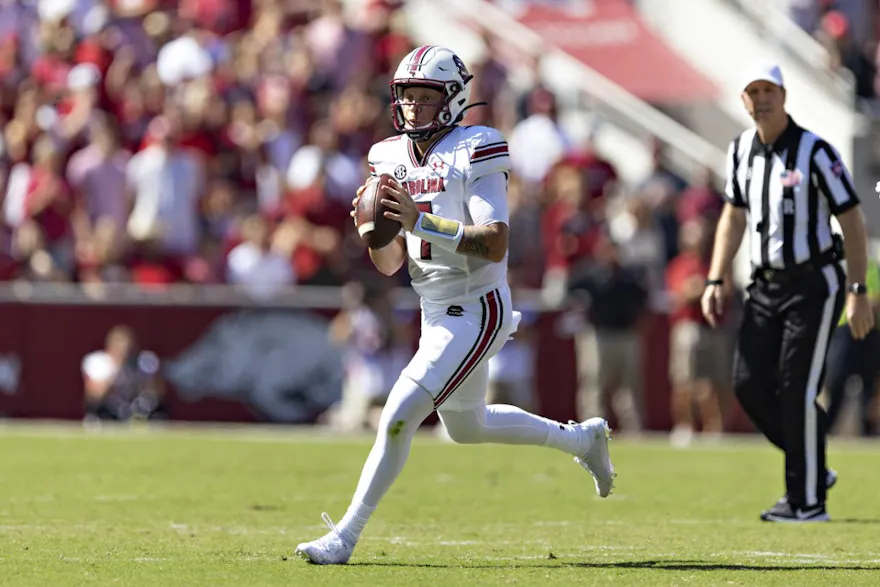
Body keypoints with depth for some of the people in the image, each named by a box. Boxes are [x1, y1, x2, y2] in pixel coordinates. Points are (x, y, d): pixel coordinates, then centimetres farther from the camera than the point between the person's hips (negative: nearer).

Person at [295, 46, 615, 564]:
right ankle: (582, 439, 45)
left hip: (477, 311, -9)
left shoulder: (473, 155, -16)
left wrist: (420, 220, -32)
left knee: (399, 417, -17)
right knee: (467, 426, 25)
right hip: (437, 313, 9)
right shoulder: (393, 159, 5)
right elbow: (390, 265, 8)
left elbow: (496, 244, -26)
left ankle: (345, 536, -11)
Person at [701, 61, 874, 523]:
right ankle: (812, 469, 18)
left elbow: (851, 220, -11)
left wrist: (857, 291, -15)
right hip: (765, 285, 6)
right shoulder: (741, 150, 6)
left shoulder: (815, 152, -13)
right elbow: (734, 216, 18)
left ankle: (807, 501, 0)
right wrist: (715, 281, 10)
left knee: (798, 389, -9)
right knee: (750, 384, 0)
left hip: (813, 285, -6)